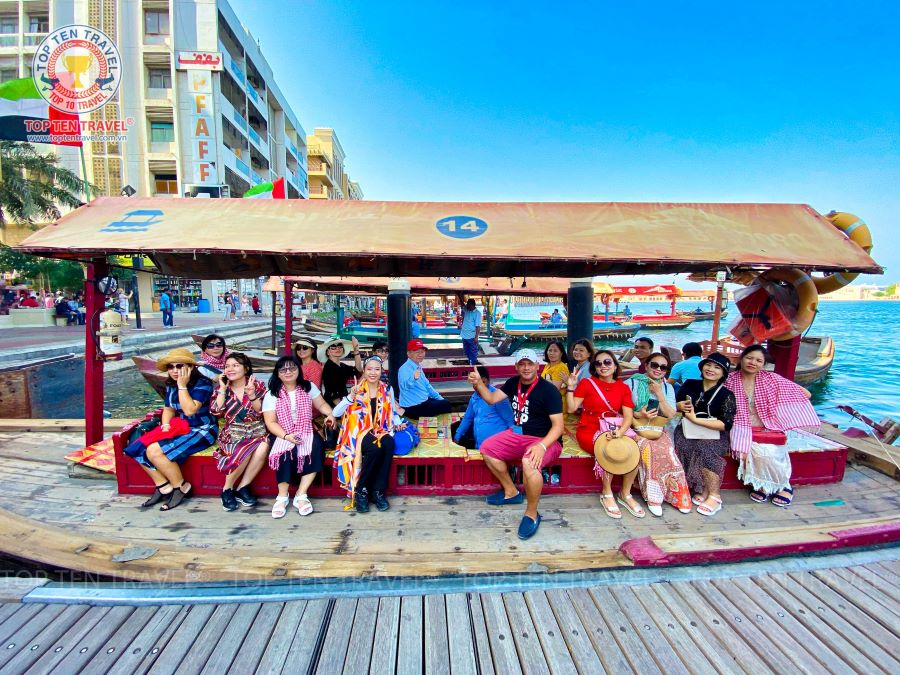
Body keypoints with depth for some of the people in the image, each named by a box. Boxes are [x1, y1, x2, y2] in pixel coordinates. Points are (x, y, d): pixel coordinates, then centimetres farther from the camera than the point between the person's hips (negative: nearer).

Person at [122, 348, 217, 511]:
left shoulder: (202, 384, -16)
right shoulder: (170, 385, 8)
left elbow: (190, 410, -27)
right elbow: (169, 408, 16)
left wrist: (182, 386, -23)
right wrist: (165, 424, -3)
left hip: (201, 430, -8)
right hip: (181, 427, 8)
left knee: (155, 451, -23)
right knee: (138, 448, -4)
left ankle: (181, 487, -5)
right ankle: (164, 487, 5)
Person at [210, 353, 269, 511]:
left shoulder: (258, 385, 0)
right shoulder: (221, 386, 5)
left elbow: (262, 412, -7)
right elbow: (216, 412, -6)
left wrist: (251, 394, -20)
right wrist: (222, 389, -10)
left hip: (257, 431, 1)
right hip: (233, 432, 0)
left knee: (263, 448, -32)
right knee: (246, 449, -32)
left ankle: (242, 488, -12)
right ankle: (227, 490, -8)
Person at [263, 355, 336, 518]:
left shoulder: (309, 387, 5)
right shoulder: (271, 395, -2)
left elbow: (321, 404, 11)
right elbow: (271, 423, -5)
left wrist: (330, 414, -11)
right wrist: (286, 436, -21)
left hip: (306, 431, 2)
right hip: (283, 434, -2)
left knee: (317, 449, -29)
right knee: (286, 452, -34)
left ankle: (301, 495, -20)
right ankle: (282, 497, -14)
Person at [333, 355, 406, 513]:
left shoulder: (387, 389, 7)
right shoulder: (357, 390, -2)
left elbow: (393, 412, 16)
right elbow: (336, 413, -10)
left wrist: (398, 423, -5)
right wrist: (351, 397, -24)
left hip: (381, 431, 3)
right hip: (361, 432, -3)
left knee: (389, 444, -33)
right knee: (375, 449, -35)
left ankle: (378, 491, -18)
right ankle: (360, 490, -12)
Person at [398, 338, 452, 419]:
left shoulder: (418, 366, 8)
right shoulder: (405, 369, -21)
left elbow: (426, 385, 18)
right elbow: (405, 385, -41)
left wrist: (440, 398, 17)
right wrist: (414, 378, -61)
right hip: (413, 408, -9)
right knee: (446, 405, -5)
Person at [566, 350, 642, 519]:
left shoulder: (623, 387, 7)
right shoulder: (586, 383, -1)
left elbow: (628, 416, -4)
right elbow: (571, 408, -6)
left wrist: (620, 432, -22)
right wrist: (571, 387, -15)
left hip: (615, 430, 4)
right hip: (589, 430, -3)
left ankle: (625, 493, -2)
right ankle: (607, 494, -10)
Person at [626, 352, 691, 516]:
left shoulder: (667, 388, 12)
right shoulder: (631, 383, 0)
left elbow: (671, 415, 2)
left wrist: (659, 394, -8)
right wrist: (638, 415, -20)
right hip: (636, 428, -3)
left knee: (666, 450, -28)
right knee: (647, 448, -32)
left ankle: (677, 495, -14)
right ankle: (653, 496, -20)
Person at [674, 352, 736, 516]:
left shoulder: (726, 395, -5)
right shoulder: (690, 384, 5)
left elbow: (725, 424, -15)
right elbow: (674, 404, 17)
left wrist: (695, 419, -21)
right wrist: (681, 406, -7)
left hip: (714, 435, -3)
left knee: (703, 449, -33)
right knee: (684, 446, -29)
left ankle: (714, 496, -18)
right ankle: (704, 489, -14)